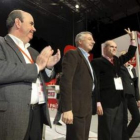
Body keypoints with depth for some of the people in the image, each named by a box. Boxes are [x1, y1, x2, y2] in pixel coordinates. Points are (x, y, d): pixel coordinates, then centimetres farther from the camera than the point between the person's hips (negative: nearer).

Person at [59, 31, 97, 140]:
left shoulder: (86, 58, 20)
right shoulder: (72, 54, -6)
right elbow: (66, 81, -18)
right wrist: (67, 109, -24)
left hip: (87, 107, 9)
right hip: (76, 107, -9)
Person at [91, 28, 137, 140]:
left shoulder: (117, 60, 16)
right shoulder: (97, 62, -6)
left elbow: (130, 54, 26)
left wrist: (132, 37, 19)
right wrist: (97, 102, -18)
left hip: (119, 101, 7)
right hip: (106, 102, -7)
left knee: (118, 131, 14)